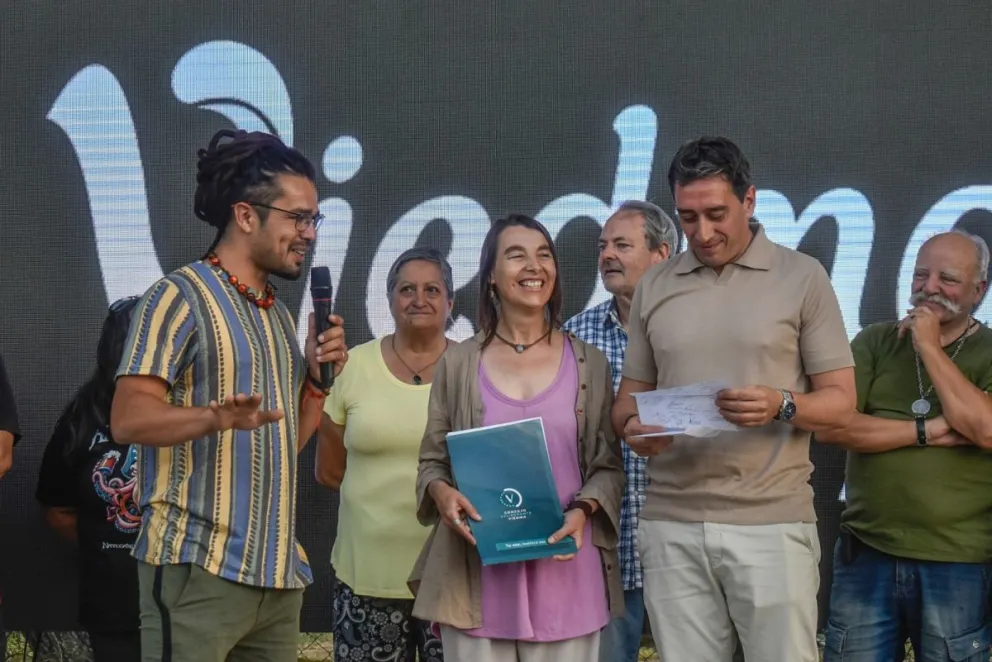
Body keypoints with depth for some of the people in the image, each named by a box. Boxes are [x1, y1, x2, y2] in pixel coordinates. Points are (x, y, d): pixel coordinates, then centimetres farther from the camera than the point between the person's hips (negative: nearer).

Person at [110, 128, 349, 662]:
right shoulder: (181, 295, -7)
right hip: (198, 567, -7)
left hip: (277, 571, 8)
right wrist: (218, 416, -32)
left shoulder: (278, 314, 17)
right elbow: (128, 419, -16)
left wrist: (318, 375, 3)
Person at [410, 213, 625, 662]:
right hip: (477, 576, 0)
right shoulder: (458, 363, 5)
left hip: (565, 573, 1)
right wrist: (442, 493, -12)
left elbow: (609, 466, 7)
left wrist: (584, 510, -11)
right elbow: (432, 461, 10)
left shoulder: (589, 363, 6)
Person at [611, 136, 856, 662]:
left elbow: (840, 399, 0)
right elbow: (629, 397, 15)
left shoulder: (803, 277, 1)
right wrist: (633, 428, -8)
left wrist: (782, 406, -20)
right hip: (671, 524, 3)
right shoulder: (653, 286, 10)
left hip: (771, 521, -3)